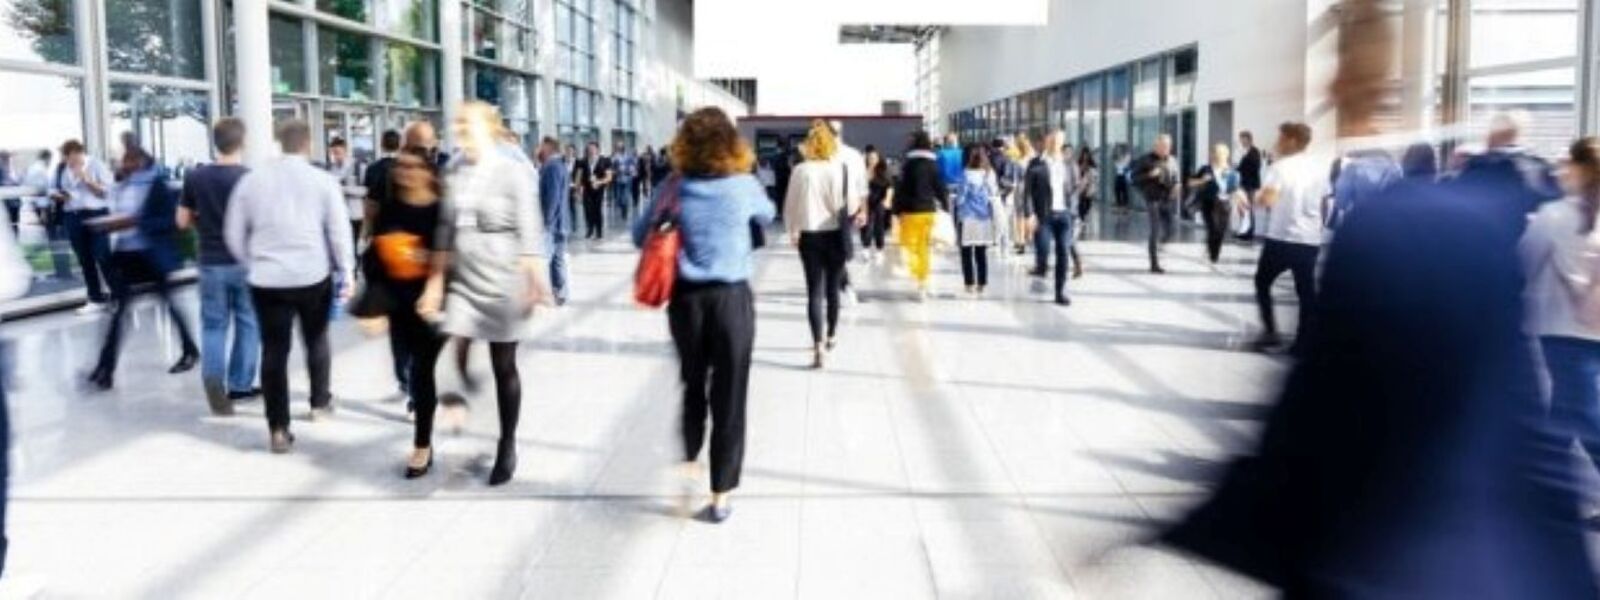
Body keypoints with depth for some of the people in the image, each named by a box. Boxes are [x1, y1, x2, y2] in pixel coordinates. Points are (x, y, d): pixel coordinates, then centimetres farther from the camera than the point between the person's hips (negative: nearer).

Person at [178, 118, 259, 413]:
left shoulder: (195, 176, -1)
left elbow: (182, 221, 5)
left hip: (211, 263, 2)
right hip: (246, 262, -2)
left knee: (213, 325, 9)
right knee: (248, 324, 11)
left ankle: (212, 374, -13)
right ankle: (240, 384, 17)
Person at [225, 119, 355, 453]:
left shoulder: (251, 179, 6)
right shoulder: (322, 180, -2)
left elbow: (233, 234, 9)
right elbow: (339, 231, -3)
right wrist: (347, 272, 4)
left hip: (267, 279, 1)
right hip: (313, 276, -1)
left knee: (274, 350, 3)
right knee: (316, 340, 20)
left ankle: (278, 429, 2)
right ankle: (320, 403, 33)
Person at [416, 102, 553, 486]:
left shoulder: (513, 173, -8)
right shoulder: (453, 173, 7)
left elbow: (529, 233, -11)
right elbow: (446, 232, 11)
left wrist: (534, 282, -16)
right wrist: (436, 281, 9)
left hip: (501, 283, -4)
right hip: (462, 282, 4)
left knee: (504, 367, 7)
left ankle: (507, 448, 22)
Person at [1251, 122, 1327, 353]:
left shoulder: (1280, 167, -9)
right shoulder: (1319, 169, 9)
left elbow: (1267, 199, -22)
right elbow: (1324, 205, 15)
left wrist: (1258, 197, 0)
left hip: (1281, 237, -5)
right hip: (1310, 239, 5)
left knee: (1262, 282, 12)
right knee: (1307, 292, 8)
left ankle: (1271, 332, 3)